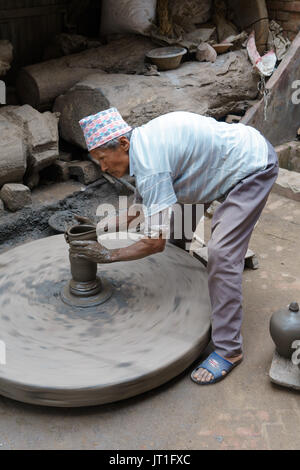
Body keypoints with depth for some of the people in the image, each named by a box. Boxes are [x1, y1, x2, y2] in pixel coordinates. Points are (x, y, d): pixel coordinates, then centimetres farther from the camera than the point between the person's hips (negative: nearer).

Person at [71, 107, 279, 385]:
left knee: (222, 253, -17)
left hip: (253, 167, -10)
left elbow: (156, 242, -26)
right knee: (178, 196, 22)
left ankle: (228, 349, -10)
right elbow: (140, 203, 16)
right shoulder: (143, 141, 2)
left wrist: (108, 256, -15)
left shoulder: (150, 164, -28)